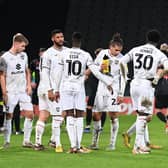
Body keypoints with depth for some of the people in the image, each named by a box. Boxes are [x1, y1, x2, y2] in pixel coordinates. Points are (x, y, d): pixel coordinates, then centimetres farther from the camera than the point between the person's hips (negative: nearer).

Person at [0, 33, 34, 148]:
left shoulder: (24, 55, 9)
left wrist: (29, 85, 8)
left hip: (23, 91, 5)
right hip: (11, 92, -5)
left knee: (30, 115, -2)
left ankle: (26, 141, 5)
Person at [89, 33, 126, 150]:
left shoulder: (121, 59, -6)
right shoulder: (103, 54, 1)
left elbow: (123, 78, -3)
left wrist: (121, 94, -7)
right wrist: (100, 68, -10)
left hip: (114, 89, -3)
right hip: (102, 87, 3)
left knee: (113, 116, -6)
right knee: (96, 115, 2)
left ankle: (112, 144, 0)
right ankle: (95, 142, 12)